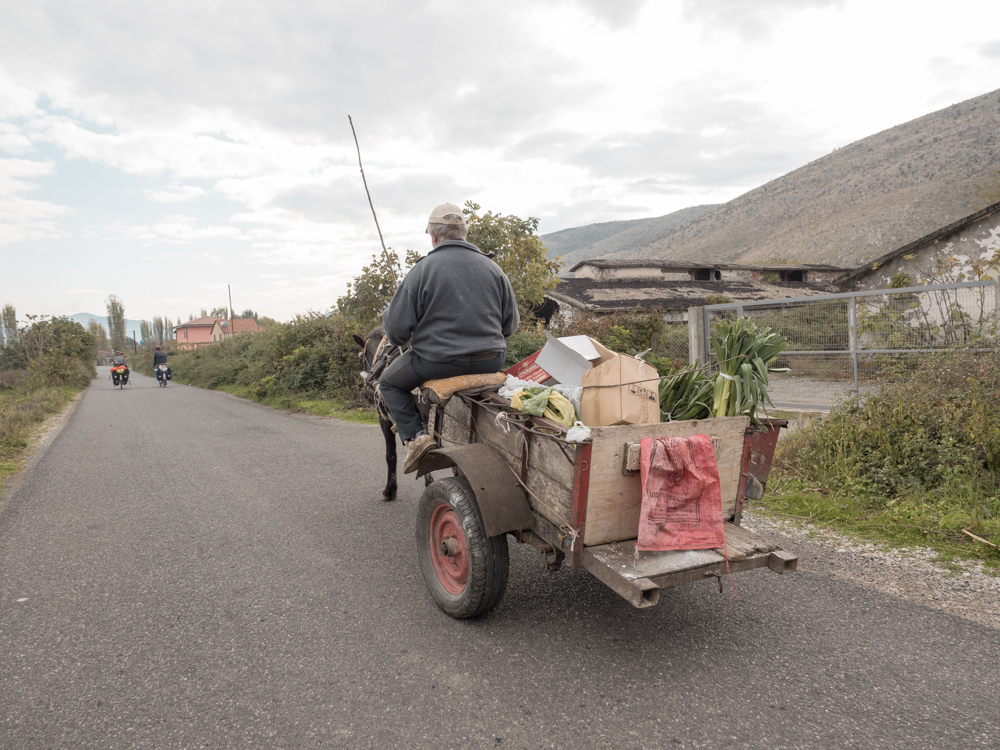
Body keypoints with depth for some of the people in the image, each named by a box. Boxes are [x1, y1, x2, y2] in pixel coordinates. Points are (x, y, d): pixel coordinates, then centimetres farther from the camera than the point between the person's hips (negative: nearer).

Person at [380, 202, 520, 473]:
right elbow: (511, 323, 10)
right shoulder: (492, 267, 5)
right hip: (491, 362, 5)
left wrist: (397, 339, 14)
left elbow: (396, 328, -9)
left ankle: (415, 436, 1)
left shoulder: (422, 269, -9)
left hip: (438, 361, -5)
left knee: (389, 382, 20)